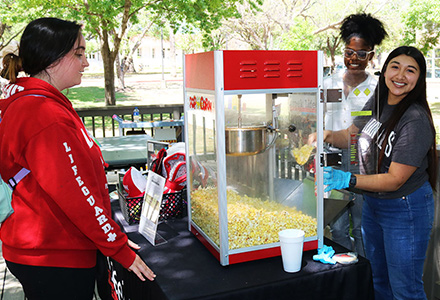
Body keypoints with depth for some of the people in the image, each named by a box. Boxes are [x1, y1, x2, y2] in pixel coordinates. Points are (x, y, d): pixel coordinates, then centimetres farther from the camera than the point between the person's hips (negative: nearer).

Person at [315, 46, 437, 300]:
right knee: (379, 279, 24)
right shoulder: (376, 103, 0)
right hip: (372, 203, 8)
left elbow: (394, 180, -24)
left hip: (406, 210, -7)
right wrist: (329, 135, -7)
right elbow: (352, 134, 14)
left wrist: (347, 180, -33)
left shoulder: (416, 121, -24)